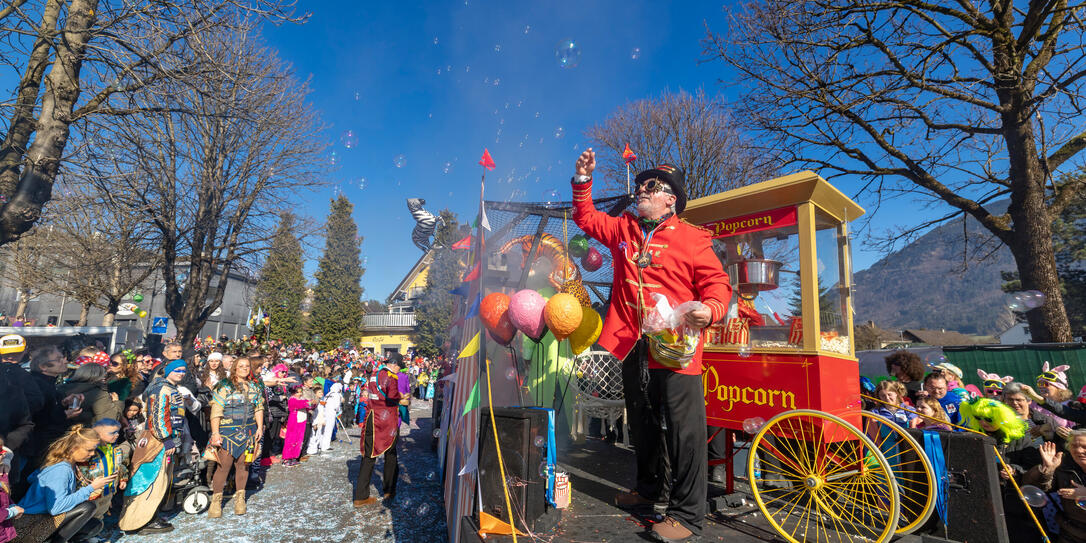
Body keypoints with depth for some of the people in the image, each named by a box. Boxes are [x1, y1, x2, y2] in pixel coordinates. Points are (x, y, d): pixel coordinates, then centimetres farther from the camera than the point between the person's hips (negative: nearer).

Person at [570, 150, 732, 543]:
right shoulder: (623, 229, 12)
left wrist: (710, 310, -25)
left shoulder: (691, 238, -3)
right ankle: (649, 487, 42)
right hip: (633, 345, 6)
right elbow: (586, 218, 24)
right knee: (641, 423, 20)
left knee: (683, 429, -2)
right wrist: (583, 181, 13)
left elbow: (717, 284, -5)